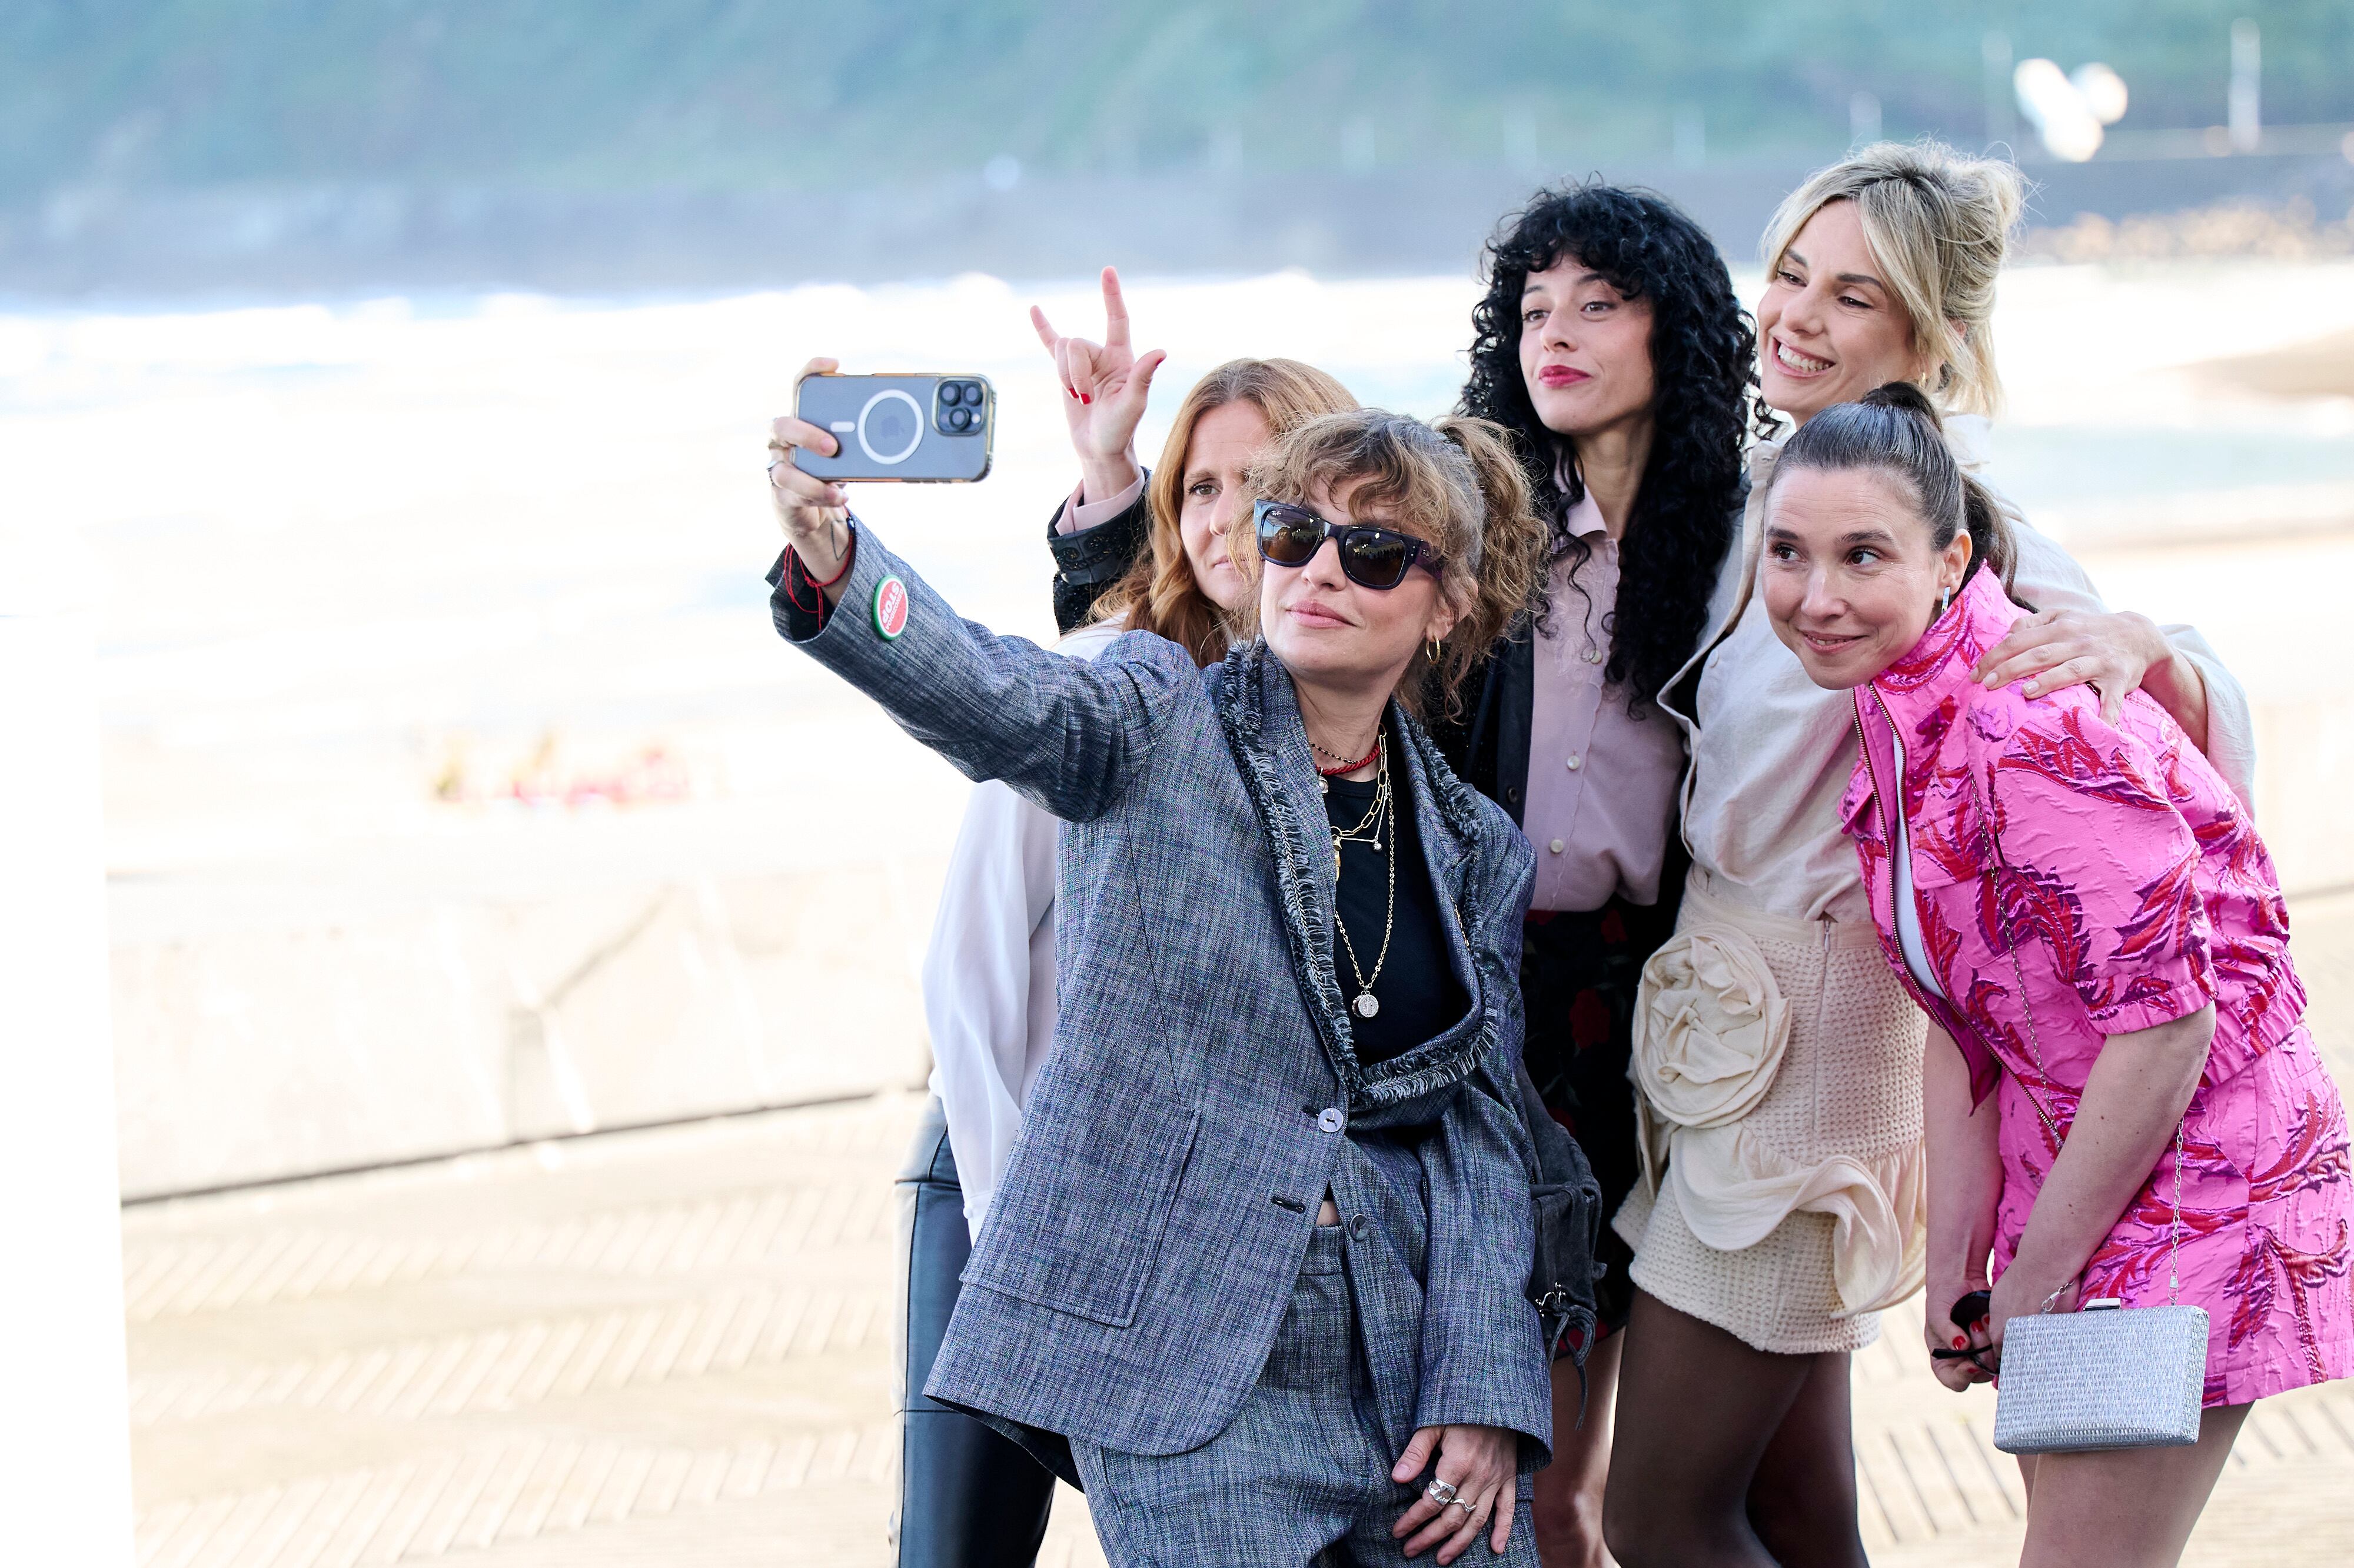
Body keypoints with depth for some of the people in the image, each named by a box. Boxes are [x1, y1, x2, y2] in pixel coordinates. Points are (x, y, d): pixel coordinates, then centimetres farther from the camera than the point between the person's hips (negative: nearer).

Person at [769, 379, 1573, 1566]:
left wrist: (1486, 1393, -1)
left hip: (1409, 1365, 4)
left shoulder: (1478, 850, 11)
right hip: (1180, 1369, -4)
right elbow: (989, 697, -22)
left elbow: (1484, 1129, 11)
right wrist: (833, 565, -44)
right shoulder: (1163, 732, -1)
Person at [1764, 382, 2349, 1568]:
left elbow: (2166, 1020, -24)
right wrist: (1956, 1265, 4)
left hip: (2191, 1184, -9)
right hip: (2071, 1175, 9)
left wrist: (2038, 1276, -15)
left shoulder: (2037, 725, -24)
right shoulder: (1895, 712, 3)